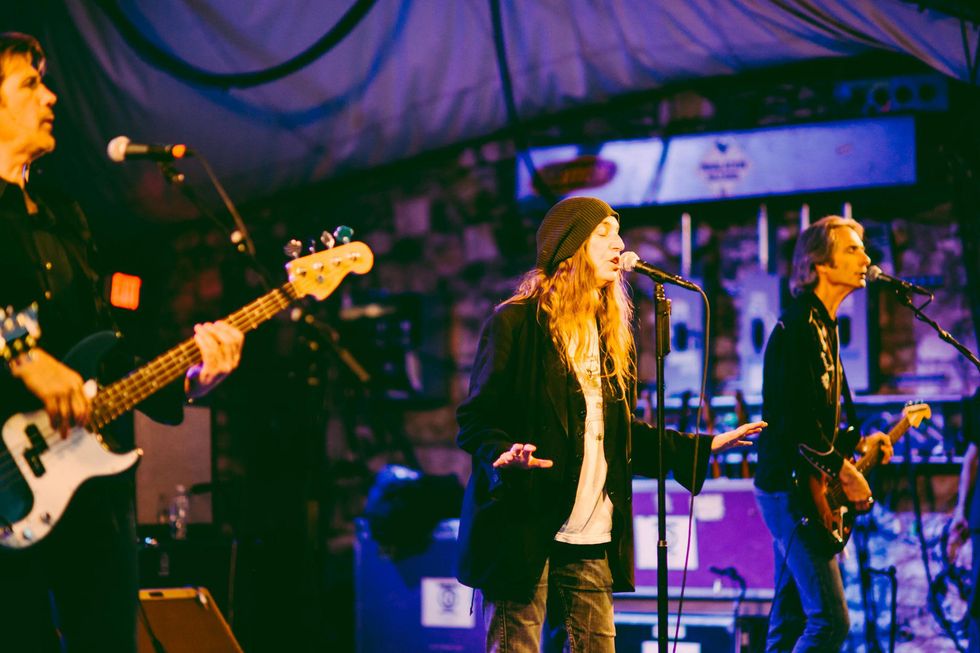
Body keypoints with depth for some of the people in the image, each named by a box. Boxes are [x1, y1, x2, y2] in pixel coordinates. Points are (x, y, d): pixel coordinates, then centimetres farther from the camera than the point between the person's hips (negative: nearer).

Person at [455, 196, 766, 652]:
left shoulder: (612, 333, 19)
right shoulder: (517, 323, -3)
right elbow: (475, 419, -6)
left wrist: (702, 447, 17)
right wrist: (503, 456, -27)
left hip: (593, 536, 7)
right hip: (524, 528, -7)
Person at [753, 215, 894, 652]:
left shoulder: (821, 325, 17)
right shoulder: (800, 324, -14)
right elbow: (797, 419, -22)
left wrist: (854, 444, 15)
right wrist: (844, 472, -16)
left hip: (795, 489, 10)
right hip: (792, 488, -10)